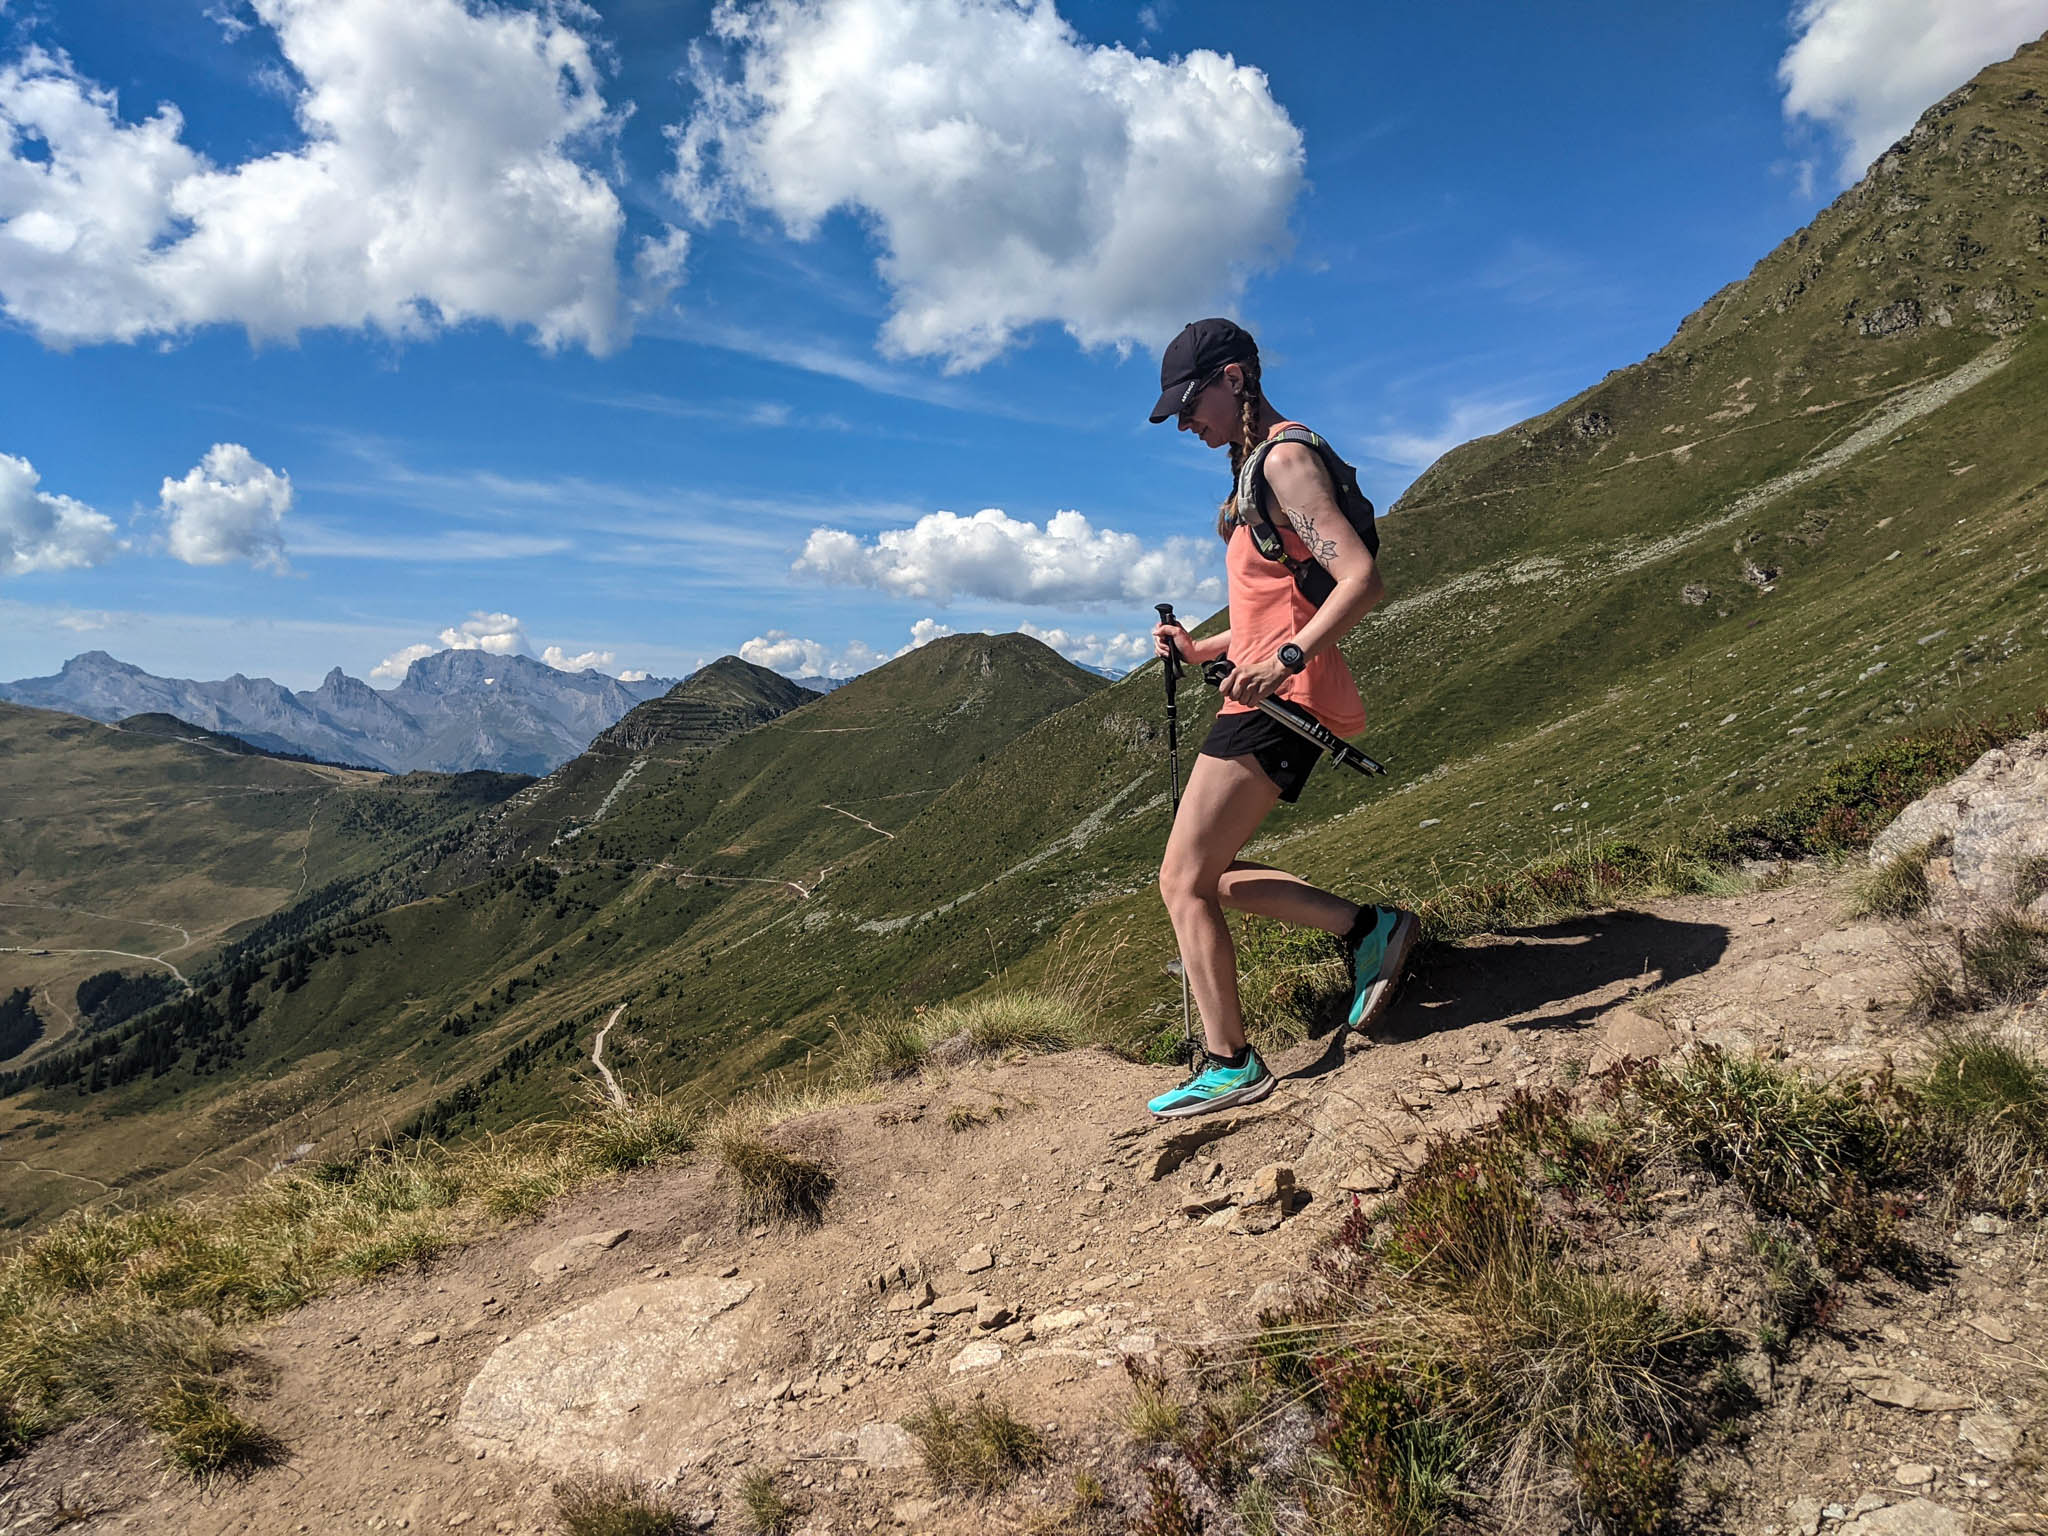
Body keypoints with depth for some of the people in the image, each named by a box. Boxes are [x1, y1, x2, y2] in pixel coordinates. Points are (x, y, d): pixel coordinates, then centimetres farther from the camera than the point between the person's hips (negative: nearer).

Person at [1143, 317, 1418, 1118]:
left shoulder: (1286, 459, -11)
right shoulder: (1257, 467, 20)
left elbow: (1361, 579, -22)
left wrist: (1285, 659, -34)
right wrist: (1203, 649, 15)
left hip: (1280, 701, -10)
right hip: (1262, 695, 10)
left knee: (1184, 881, -8)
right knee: (1209, 874, 13)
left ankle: (1230, 1065, 0)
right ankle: (1369, 926, 15)